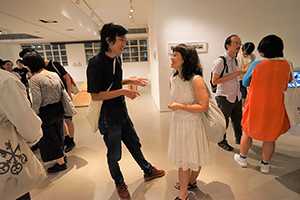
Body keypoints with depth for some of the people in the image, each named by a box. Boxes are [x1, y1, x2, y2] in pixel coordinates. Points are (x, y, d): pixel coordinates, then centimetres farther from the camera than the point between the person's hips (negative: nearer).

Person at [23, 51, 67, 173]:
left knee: (48, 137, 10)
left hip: (46, 112, -7)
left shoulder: (34, 80, -17)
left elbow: (36, 101, -21)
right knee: (58, 134, 24)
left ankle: (61, 163, 21)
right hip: (59, 109, 7)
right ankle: (62, 155, 42)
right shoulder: (54, 74, 2)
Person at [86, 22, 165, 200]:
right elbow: (95, 95, -22)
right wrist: (123, 91, -25)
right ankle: (119, 183, 40)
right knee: (114, 155, 13)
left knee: (135, 144, 23)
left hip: (122, 112, 7)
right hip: (108, 117, -7)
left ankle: (148, 171, 45)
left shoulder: (117, 58, 4)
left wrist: (131, 81, 3)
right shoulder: (96, 62, -21)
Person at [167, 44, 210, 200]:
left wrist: (180, 107, -23)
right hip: (177, 122, 6)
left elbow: (204, 107, -22)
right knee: (181, 157, 17)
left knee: (194, 157, 13)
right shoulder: (173, 79, 1)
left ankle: (191, 181, 40)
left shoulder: (196, 80, -21)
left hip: (193, 124, -6)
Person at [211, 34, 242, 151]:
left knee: (237, 120, 22)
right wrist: (232, 76, -22)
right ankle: (222, 142, 30)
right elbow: (214, 81, -21)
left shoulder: (235, 59, 8)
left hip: (236, 96, 8)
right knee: (223, 122, 9)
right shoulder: (220, 61, -18)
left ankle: (239, 139, 43)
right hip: (224, 98, -7)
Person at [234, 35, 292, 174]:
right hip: (275, 107, 3)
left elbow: (245, 83, 0)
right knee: (270, 137, 16)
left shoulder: (256, 65, -14)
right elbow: (287, 84, 10)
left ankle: (242, 158, 33)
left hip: (255, 106, -2)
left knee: (247, 132, 16)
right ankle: (265, 165, 31)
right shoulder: (287, 65, -5)